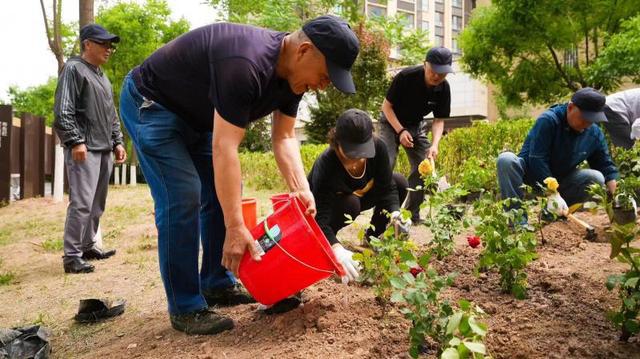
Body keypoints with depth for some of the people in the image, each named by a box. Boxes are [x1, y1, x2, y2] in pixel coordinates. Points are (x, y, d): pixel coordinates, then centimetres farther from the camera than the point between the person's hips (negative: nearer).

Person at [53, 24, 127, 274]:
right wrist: (76, 141, -19)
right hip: (84, 148, -8)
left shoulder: (103, 77, 22)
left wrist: (117, 142, 16)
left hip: (104, 149, 8)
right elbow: (63, 111, -12)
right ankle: (71, 256, -6)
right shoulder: (74, 69, -3)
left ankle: (87, 246, 23)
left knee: (97, 204, 12)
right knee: (82, 203, -12)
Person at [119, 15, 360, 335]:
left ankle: (217, 285, 16)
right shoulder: (245, 65, -37)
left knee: (223, 192, 5)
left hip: (195, 114, 9)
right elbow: (224, 148, -38)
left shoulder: (291, 71, -8)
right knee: (183, 197, -18)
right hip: (150, 104, -9)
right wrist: (235, 228, -36)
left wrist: (300, 188, -19)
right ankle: (184, 308, -6)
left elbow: (284, 137, -4)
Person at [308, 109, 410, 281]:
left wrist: (394, 212, -42)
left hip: (358, 196, 5)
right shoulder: (325, 165, -39)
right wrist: (337, 249, -58)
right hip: (328, 206, -5)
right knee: (350, 204, -37)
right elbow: (321, 218, -41)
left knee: (399, 183, -15)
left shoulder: (378, 147, -27)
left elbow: (387, 187, -22)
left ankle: (372, 238, 0)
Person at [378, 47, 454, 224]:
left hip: (416, 125, 4)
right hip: (392, 122, -4)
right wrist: (400, 131, -28)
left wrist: (435, 144, -28)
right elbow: (386, 106, -18)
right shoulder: (405, 77, -28)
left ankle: (413, 213, 6)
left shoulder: (444, 88, -16)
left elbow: (439, 120, -10)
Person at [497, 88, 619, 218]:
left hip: (561, 179, 5)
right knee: (506, 160, -35)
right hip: (531, 172, -4)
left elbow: (606, 167, 2)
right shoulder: (548, 120, -24)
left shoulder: (594, 133, -6)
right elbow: (537, 160, -30)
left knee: (597, 178, -21)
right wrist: (553, 194, -35)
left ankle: (551, 212, -7)